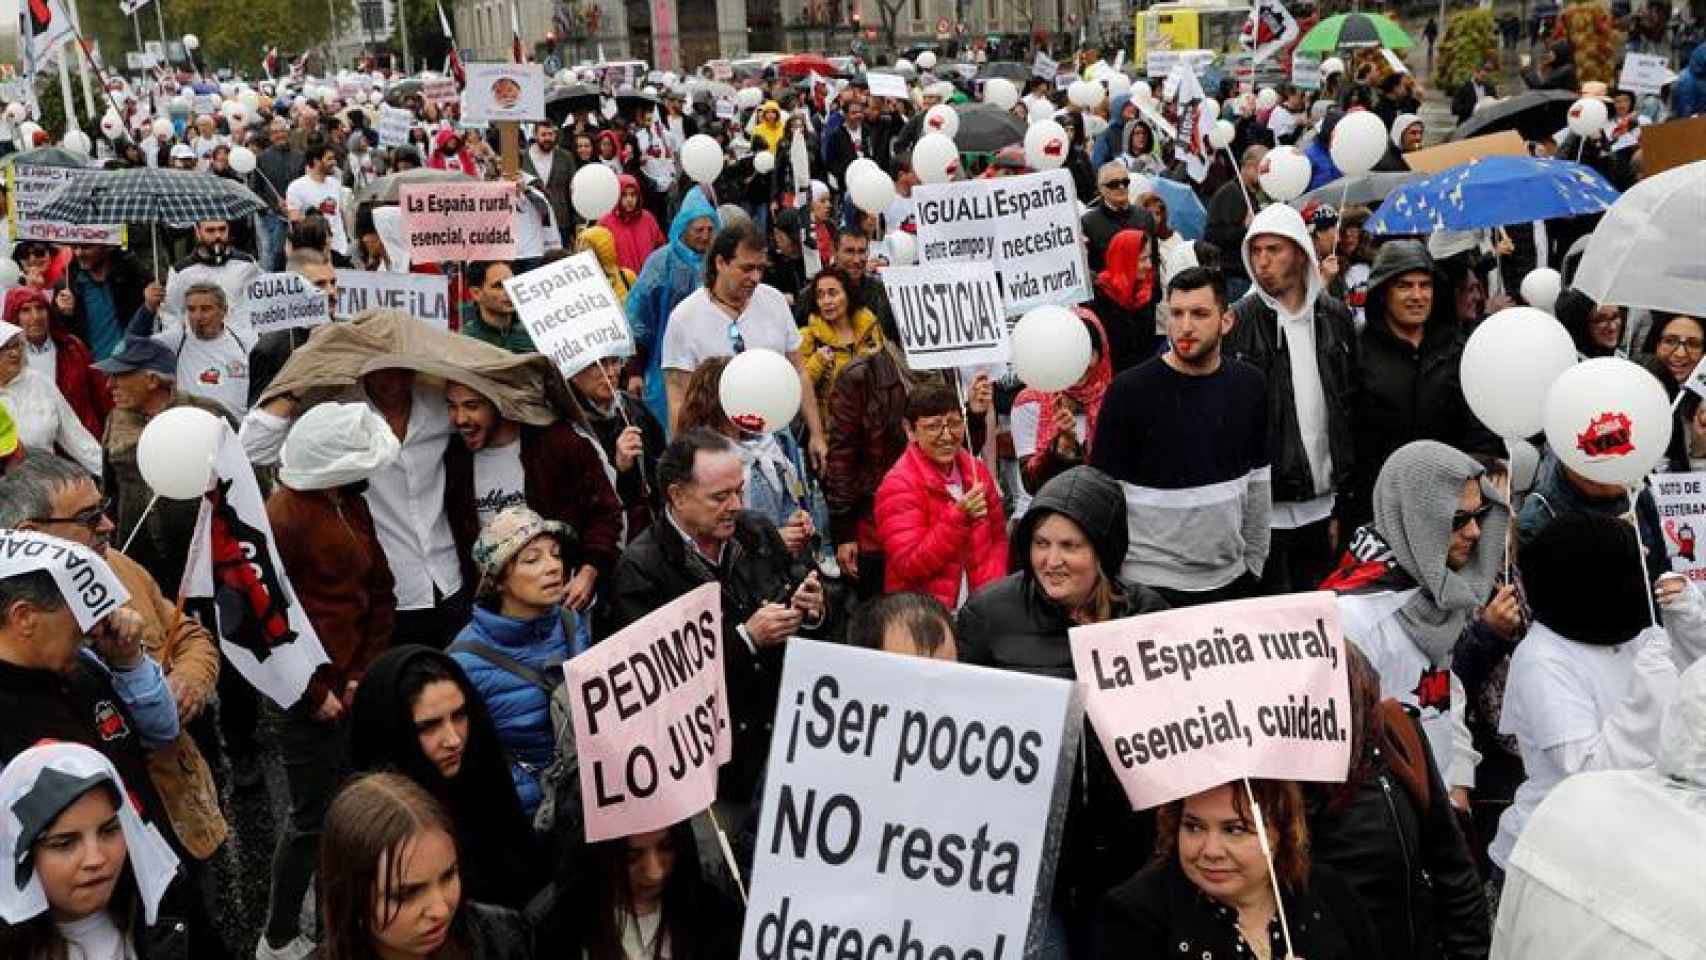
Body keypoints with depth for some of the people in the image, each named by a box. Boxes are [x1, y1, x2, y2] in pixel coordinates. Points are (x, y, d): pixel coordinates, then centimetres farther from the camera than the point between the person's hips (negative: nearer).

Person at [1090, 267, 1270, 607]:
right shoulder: (1129, 390, -10)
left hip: (1230, 579, 4)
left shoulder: (1249, 385, 3)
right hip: (1150, 584, -4)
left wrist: (1255, 561, 13)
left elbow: (1257, 480, 12)